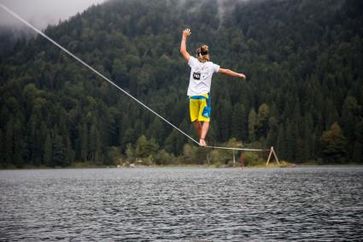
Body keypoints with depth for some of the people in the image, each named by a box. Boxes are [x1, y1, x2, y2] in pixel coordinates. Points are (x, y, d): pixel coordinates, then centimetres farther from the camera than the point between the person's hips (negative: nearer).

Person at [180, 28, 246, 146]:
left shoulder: (194, 62, 1)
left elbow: (183, 51, 9)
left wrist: (184, 36, 20)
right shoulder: (211, 66, 3)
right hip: (204, 95, -1)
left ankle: (201, 139, 21)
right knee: (205, 120, 2)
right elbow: (225, 71, 12)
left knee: (195, 120, 13)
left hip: (193, 96, 1)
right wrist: (239, 75, 24)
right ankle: (202, 139, -15)